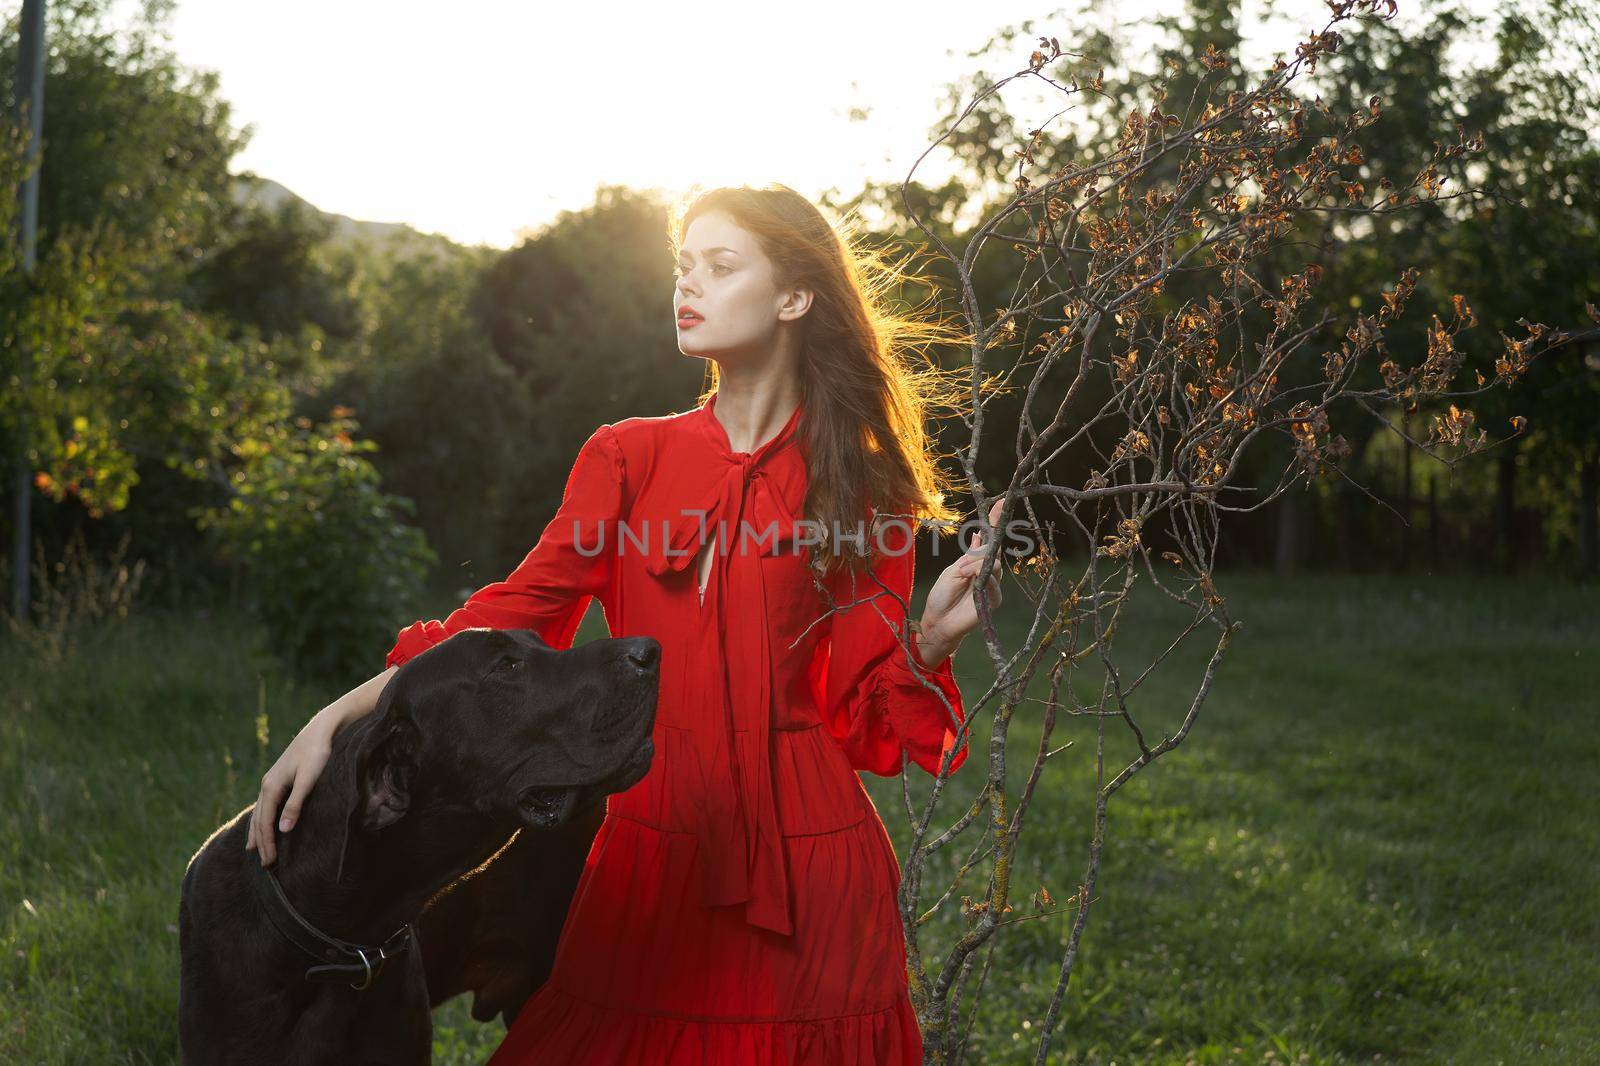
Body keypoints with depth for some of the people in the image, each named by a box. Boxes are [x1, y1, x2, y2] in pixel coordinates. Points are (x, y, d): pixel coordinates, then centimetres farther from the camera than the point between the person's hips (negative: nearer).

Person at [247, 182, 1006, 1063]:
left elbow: (858, 710, 2)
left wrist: (931, 638, -17)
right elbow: (522, 611, -5)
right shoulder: (628, 458, 7)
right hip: (648, 856, 1)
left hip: (804, 865, -1)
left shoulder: (859, 486, 4)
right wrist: (345, 714, -16)